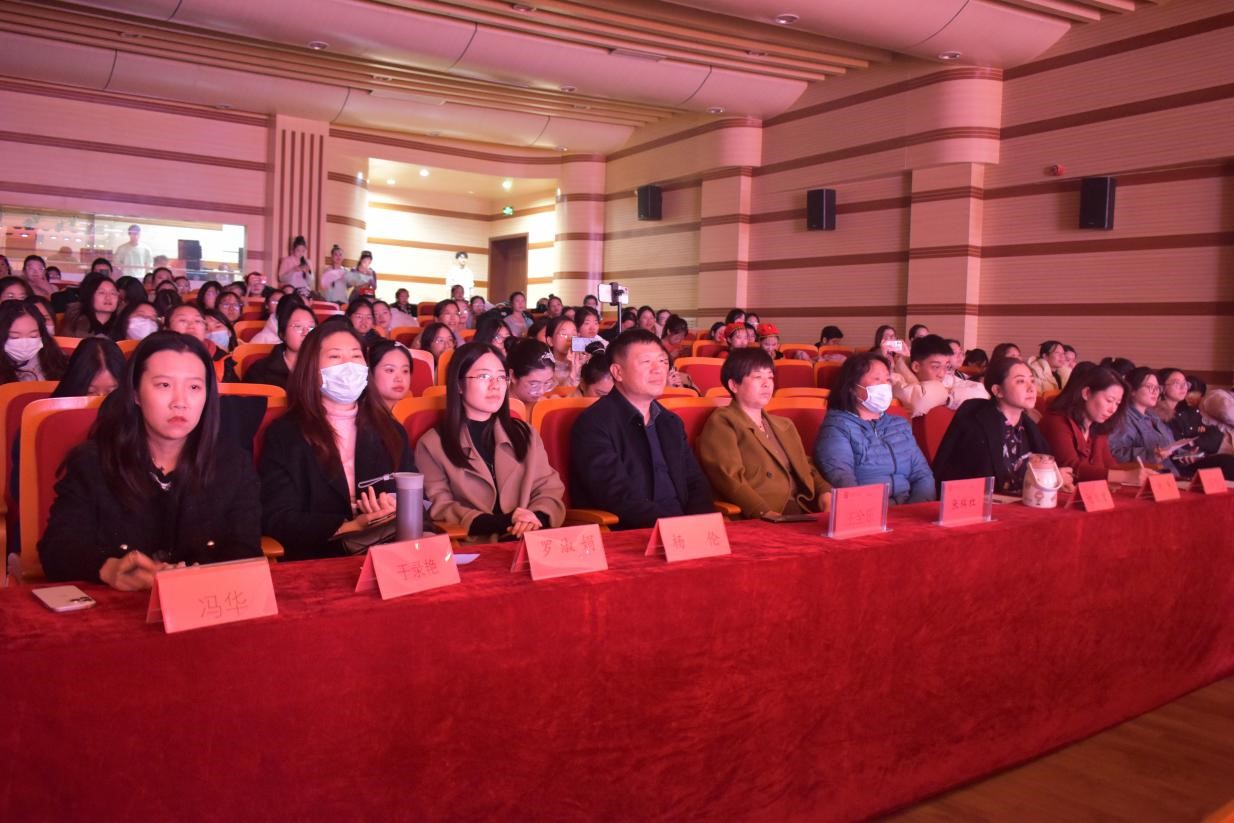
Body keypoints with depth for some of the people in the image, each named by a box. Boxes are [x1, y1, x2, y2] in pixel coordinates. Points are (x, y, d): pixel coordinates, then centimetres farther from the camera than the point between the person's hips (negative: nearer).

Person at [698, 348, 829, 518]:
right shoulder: (722, 423, 2)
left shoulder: (785, 425, 27)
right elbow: (729, 479, -11)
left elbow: (806, 467, 23)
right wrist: (764, 512, -25)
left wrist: (824, 492, 1)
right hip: (756, 521, -7)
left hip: (804, 512, 7)